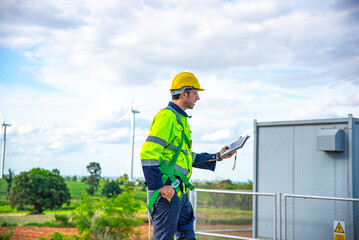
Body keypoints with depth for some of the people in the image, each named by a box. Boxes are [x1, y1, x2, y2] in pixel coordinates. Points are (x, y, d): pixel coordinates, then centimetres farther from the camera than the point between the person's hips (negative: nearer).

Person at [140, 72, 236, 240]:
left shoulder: (180, 119, 21)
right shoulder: (167, 116, -12)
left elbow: (189, 157, 27)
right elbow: (148, 153, -20)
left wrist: (217, 156, 22)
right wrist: (160, 186, -22)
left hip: (179, 190, 10)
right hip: (167, 190, -10)